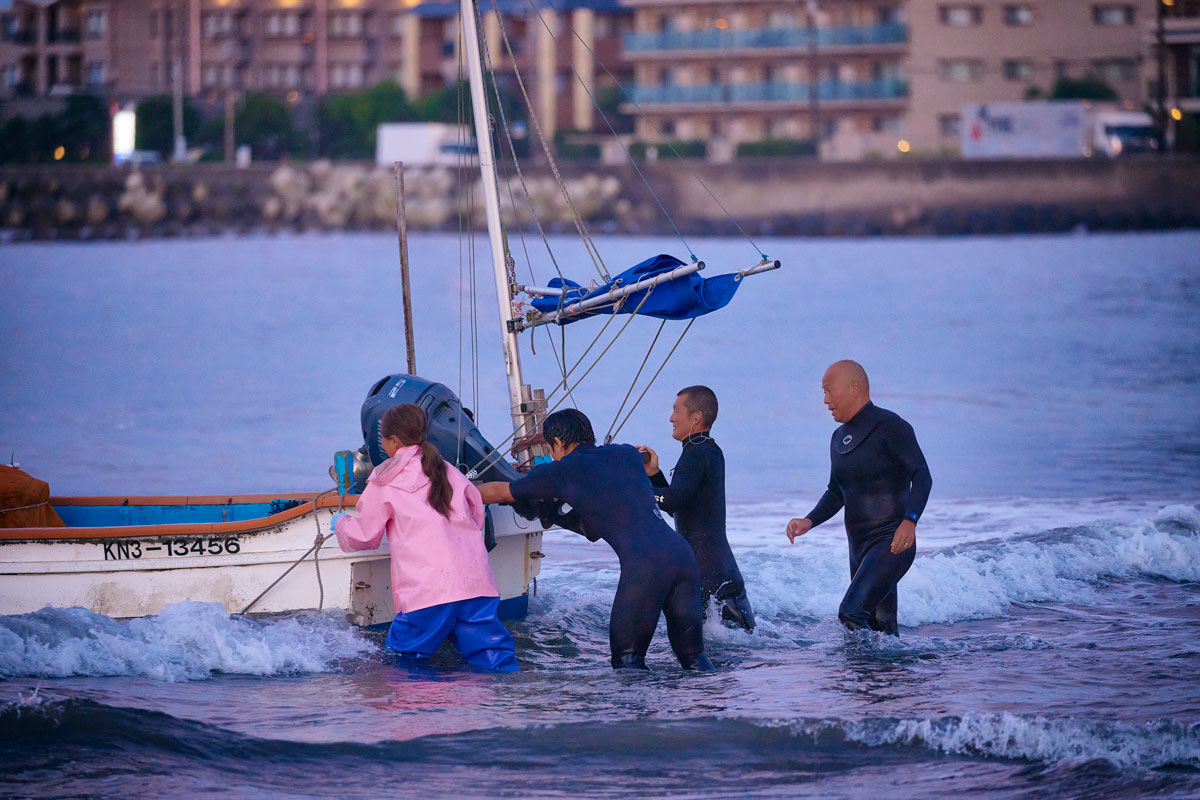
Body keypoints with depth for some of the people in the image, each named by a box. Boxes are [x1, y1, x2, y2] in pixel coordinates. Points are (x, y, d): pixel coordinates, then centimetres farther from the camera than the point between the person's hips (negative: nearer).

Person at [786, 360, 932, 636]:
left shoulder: (890, 427, -9)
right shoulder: (840, 438, 16)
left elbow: (922, 476, -17)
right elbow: (836, 494, 23)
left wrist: (910, 520, -32)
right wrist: (809, 521, 5)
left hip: (891, 543, -9)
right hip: (860, 548, 9)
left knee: (852, 614, -24)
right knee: (881, 628, 9)